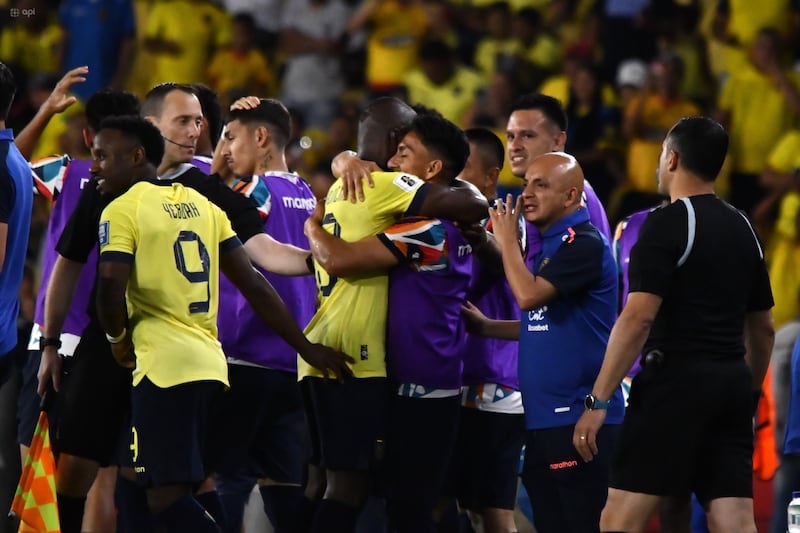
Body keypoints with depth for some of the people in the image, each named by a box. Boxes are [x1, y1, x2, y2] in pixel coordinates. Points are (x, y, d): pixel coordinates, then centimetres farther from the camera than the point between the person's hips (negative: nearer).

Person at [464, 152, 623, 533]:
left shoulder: (584, 244, -12)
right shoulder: (548, 246, 17)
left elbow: (529, 295, -22)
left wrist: (507, 240, -8)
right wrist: (486, 327, 15)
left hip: (577, 418, -10)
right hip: (544, 416, 10)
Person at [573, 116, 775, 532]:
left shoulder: (667, 224, -8)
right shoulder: (742, 229, 14)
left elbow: (639, 317, -17)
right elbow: (763, 329, 21)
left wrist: (598, 400, -16)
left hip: (675, 379, -7)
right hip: (731, 386, 7)